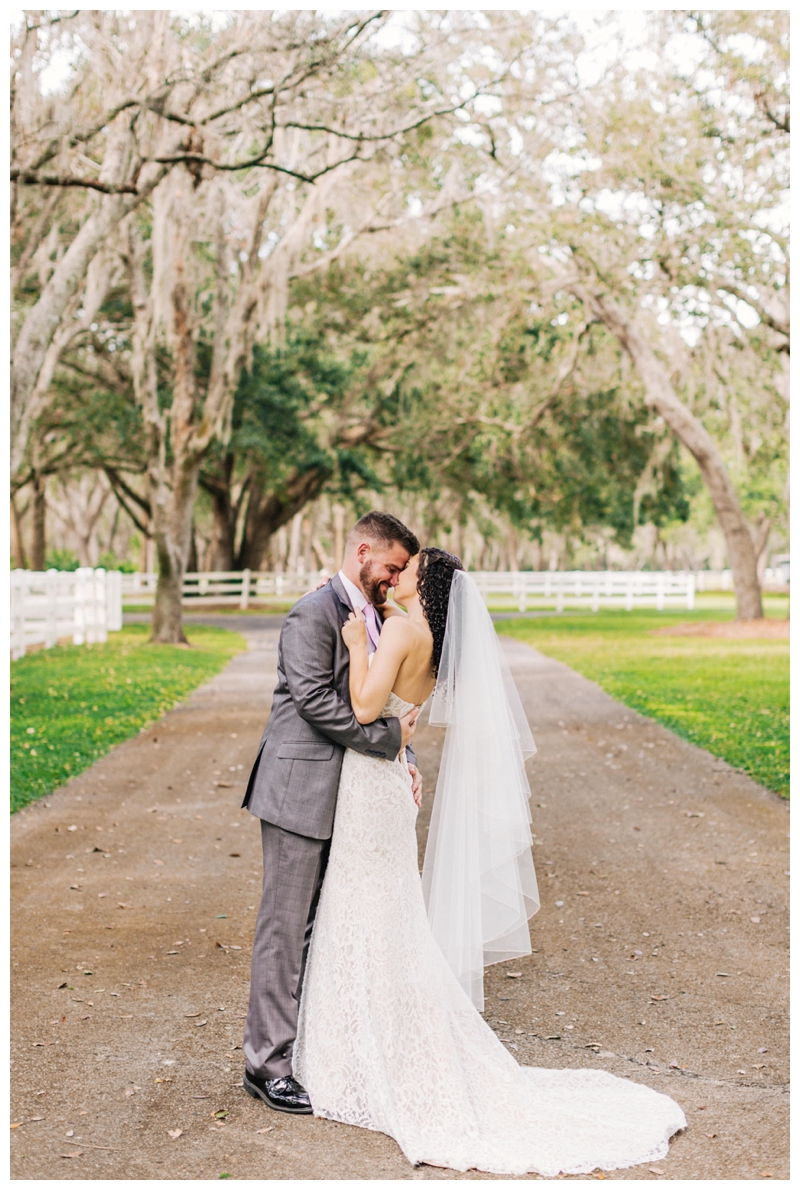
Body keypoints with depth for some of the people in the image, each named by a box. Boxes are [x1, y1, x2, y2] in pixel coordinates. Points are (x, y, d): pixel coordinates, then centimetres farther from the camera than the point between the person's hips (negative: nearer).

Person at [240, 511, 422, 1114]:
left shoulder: (372, 617, 15)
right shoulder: (315, 615, -14)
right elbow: (316, 700, -22)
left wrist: (403, 759, 2)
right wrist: (390, 737, -18)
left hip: (346, 797, 9)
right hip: (302, 793, -9)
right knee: (288, 928, -3)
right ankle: (267, 1063, 5)